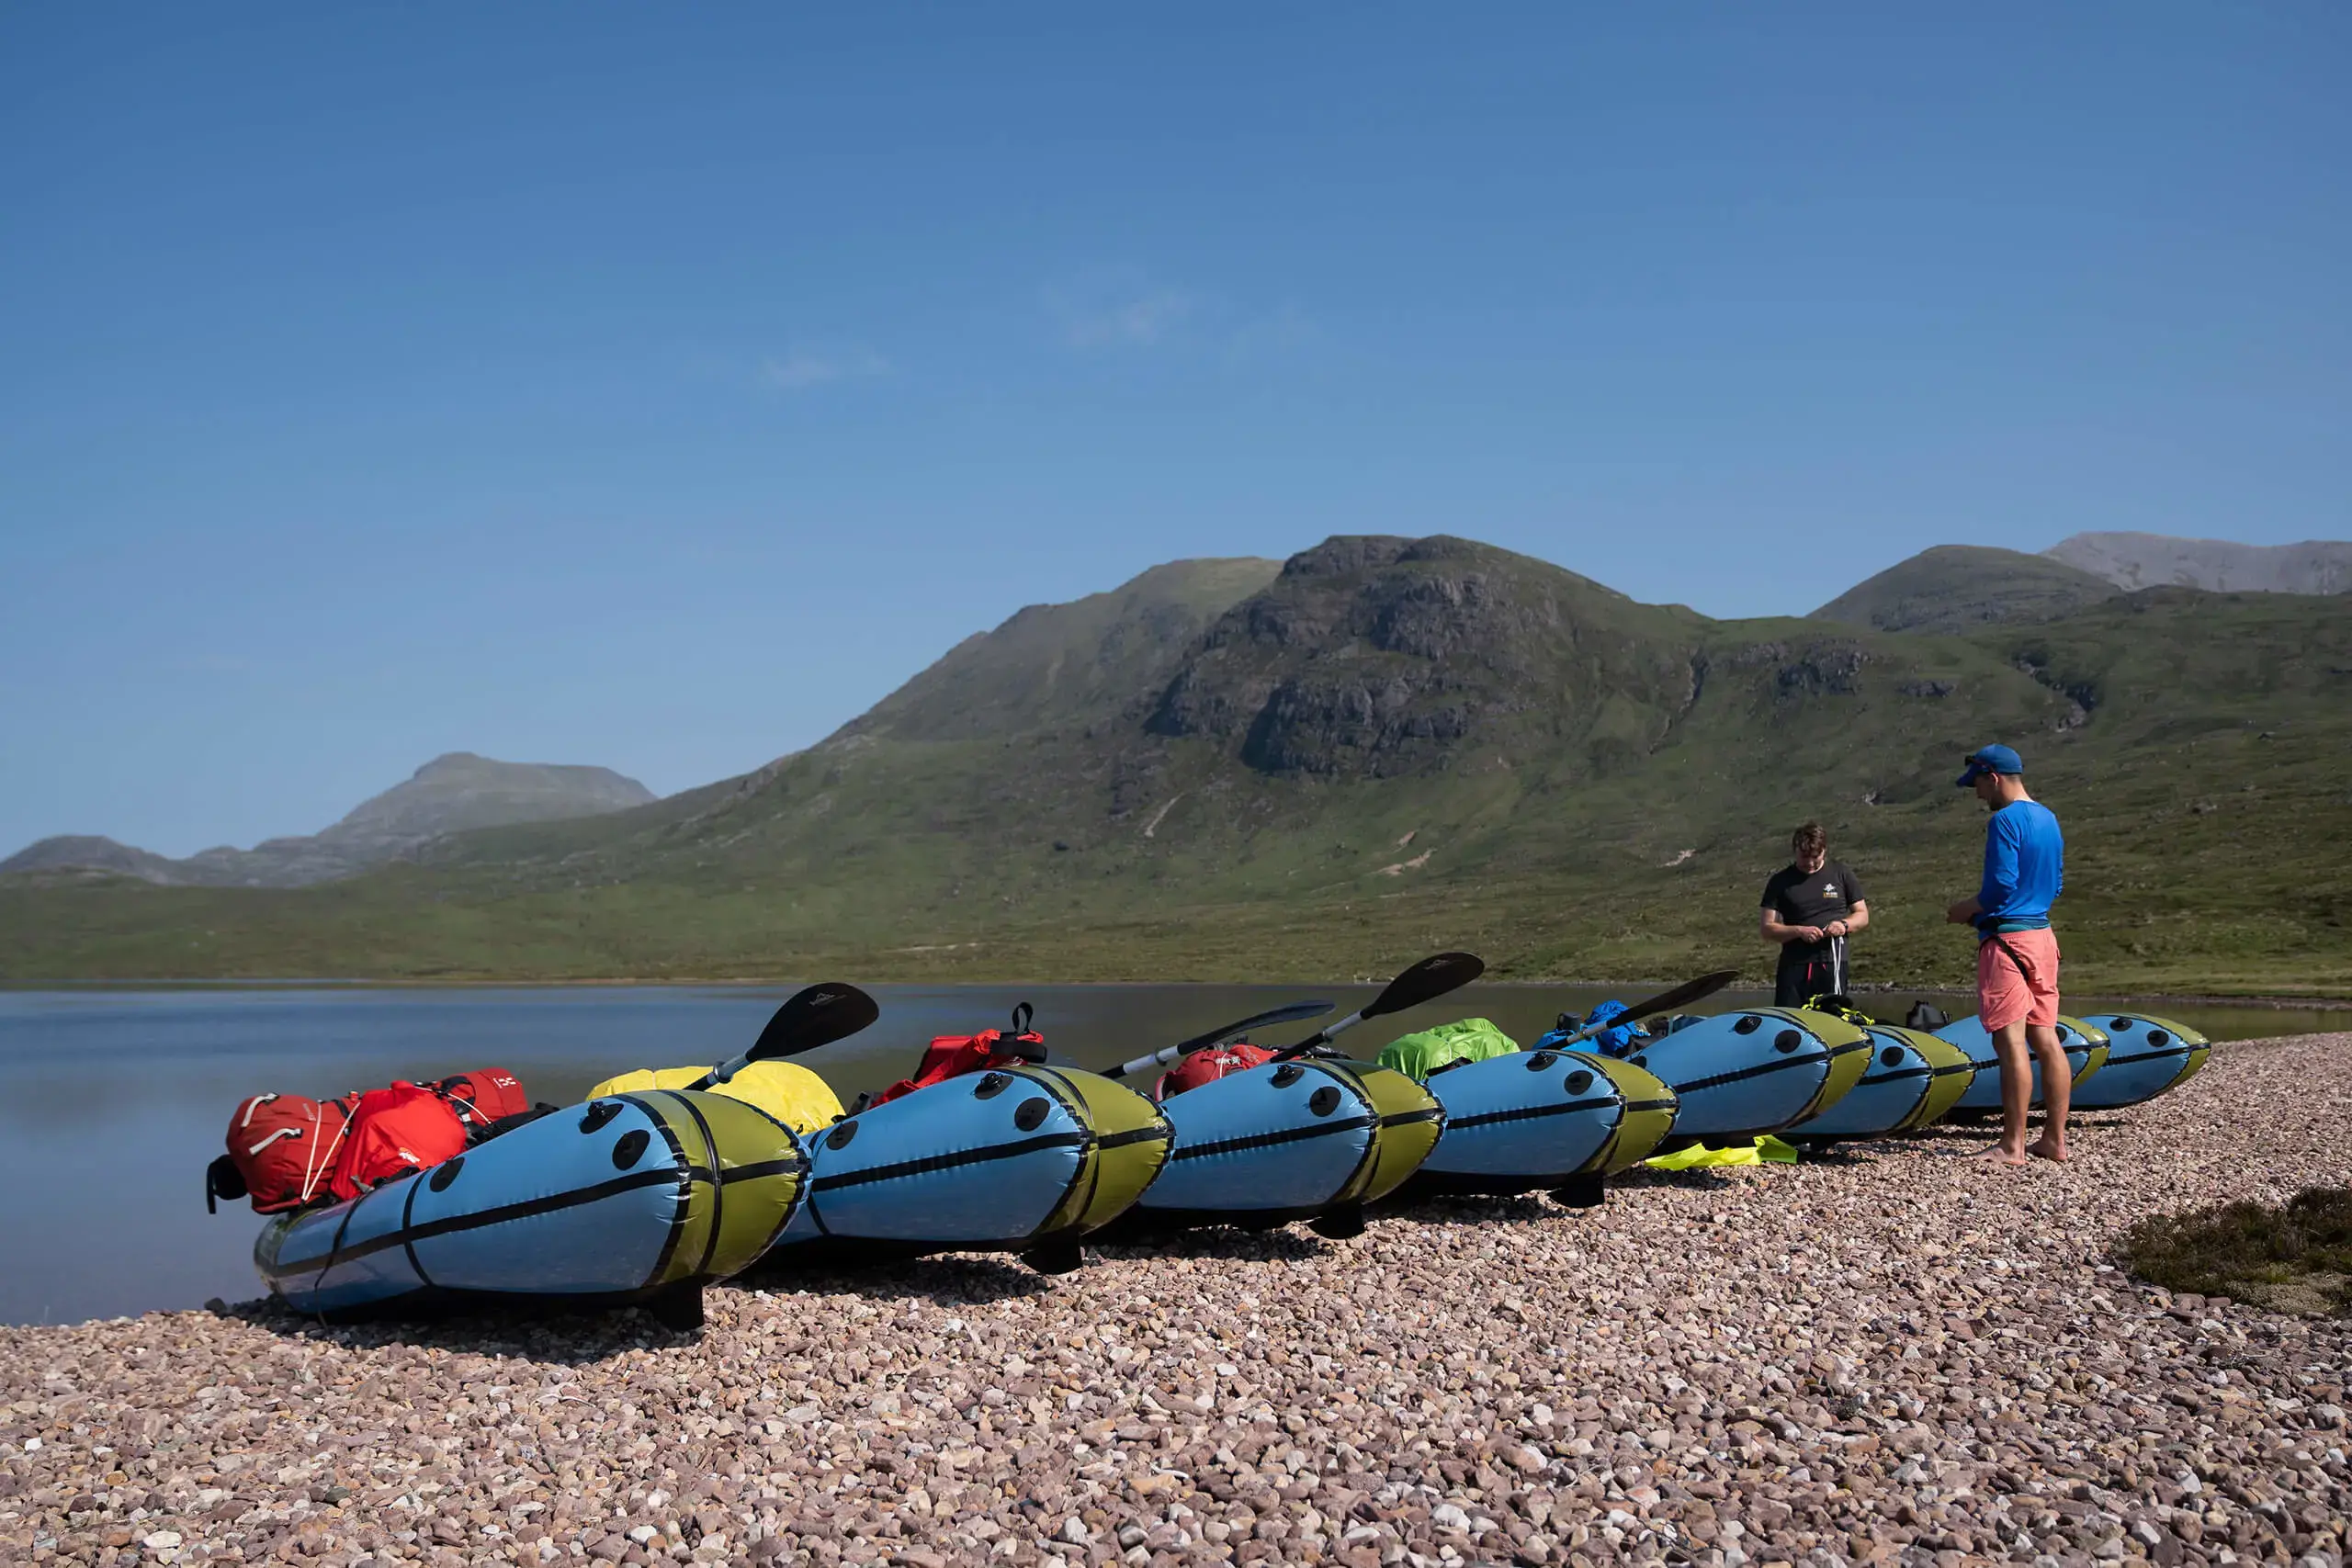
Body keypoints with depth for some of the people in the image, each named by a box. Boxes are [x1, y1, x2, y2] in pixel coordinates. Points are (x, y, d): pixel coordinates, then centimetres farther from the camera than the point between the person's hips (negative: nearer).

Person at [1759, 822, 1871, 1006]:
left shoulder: (1841, 874, 10)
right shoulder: (1781, 881, 8)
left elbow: (1863, 915, 15)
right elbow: (1768, 929, 5)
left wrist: (1844, 924, -7)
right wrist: (1799, 931, -13)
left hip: (1833, 964, 0)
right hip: (1794, 965, 0)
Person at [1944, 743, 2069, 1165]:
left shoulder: (2005, 820, -13)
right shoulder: (2049, 819, 15)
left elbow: (2002, 884, -19)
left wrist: (1967, 909, -2)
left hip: (2007, 939, -9)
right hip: (2042, 935, 9)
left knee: (2011, 1041, -8)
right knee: (2046, 1039, 10)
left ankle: (2013, 1146, -7)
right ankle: (2055, 1138, 14)